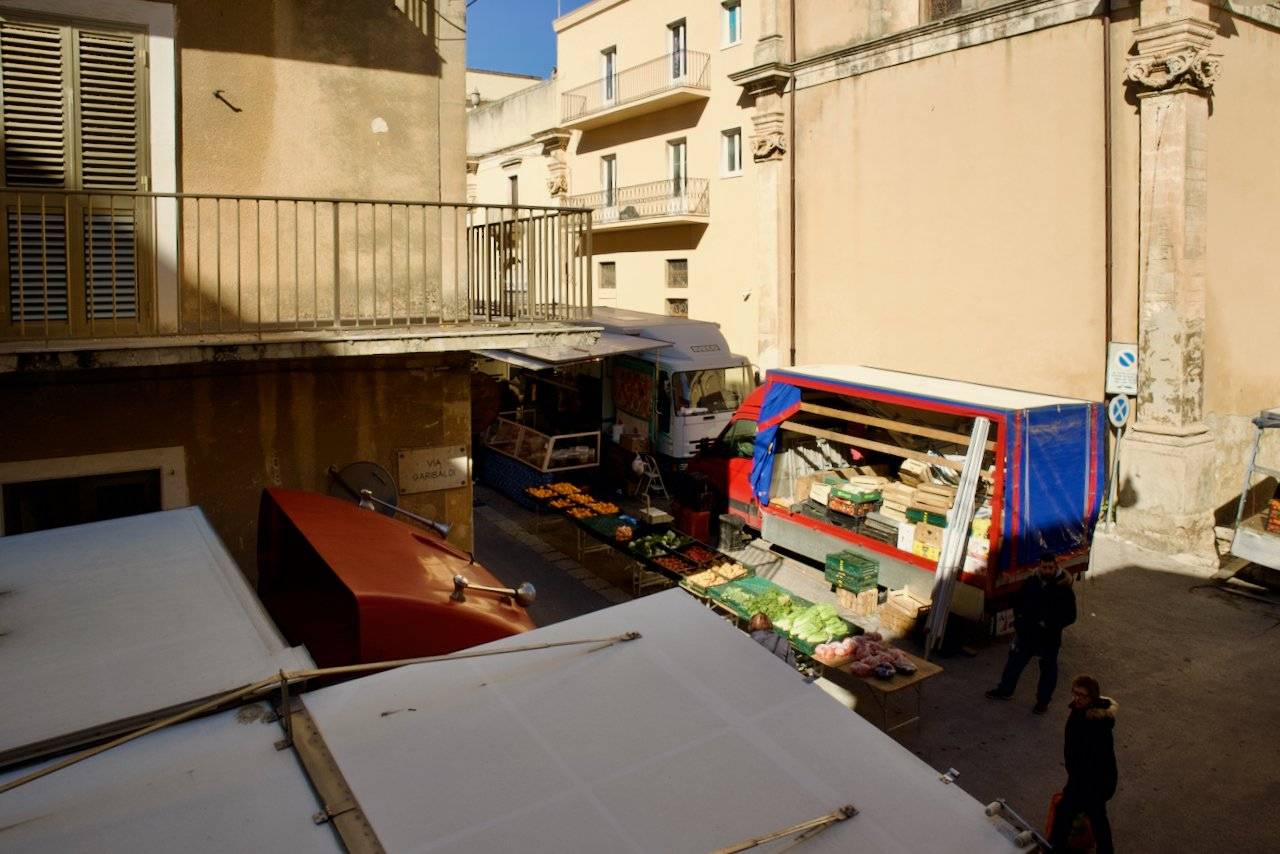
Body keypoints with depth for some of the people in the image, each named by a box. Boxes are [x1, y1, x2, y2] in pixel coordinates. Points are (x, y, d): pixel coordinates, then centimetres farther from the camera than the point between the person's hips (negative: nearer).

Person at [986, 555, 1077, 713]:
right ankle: (1005, 690, 35)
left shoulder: (1064, 589, -16)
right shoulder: (1031, 583, -4)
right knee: (1015, 661, 16)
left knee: (1048, 669, 13)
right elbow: (1019, 602, 11)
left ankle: (1043, 700, 31)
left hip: (1049, 638, -4)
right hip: (1026, 633, 4)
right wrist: (1019, 615, -5)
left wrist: (1051, 624, -21)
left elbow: (1070, 616, -12)